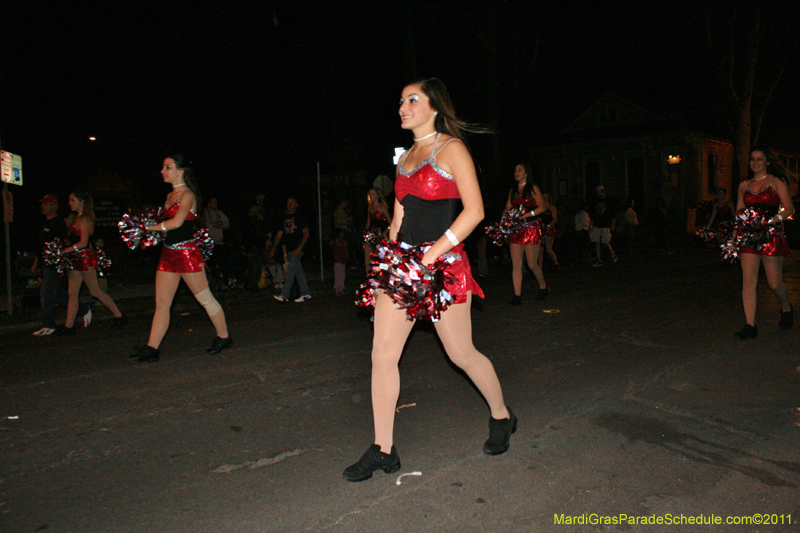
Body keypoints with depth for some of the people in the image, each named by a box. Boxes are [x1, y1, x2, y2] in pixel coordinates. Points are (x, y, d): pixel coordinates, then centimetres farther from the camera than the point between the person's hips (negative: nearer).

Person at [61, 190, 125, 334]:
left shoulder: (85, 219, -11)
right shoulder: (79, 218, 16)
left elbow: (83, 243, -18)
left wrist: (64, 251, -17)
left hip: (85, 257, -9)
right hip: (76, 259, 9)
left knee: (95, 291, -3)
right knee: (72, 294, 5)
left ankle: (119, 316, 7)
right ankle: (69, 326, 7)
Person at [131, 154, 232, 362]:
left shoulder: (187, 195, -9)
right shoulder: (170, 195, 16)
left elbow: (177, 222, -21)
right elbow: (167, 224, 15)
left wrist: (150, 227, -12)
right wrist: (150, 228, -1)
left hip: (187, 252, -8)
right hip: (168, 253, 8)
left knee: (205, 299, 4)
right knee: (161, 304, 5)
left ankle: (224, 337, 18)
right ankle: (151, 349, 8)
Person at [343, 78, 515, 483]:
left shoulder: (450, 149, -4)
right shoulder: (406, 158, 16)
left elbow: (474, 210, -14)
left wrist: (432, 254, -19)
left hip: (443, 263, -6)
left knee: (461, 354, 6)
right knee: (382, 354, -1)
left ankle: (502, 417, 33)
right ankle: (382, 450, 9)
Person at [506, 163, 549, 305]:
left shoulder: (533, 188, 0)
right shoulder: (513, 190, 16)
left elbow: (542, 207, -8)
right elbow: (508, 208, 16)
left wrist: (526, 215, -19)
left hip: (531, 228, -5)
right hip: (515, 229, 5)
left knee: (532, 264, -2)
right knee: (516, 264, -3)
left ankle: (543, 287, 24)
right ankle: (517, 296, -1)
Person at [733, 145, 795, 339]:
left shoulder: (776, 182, 3)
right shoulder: (744, 186, 14)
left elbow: (789, 208, -5)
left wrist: (771, 221, -21)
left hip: (772, 236, -3)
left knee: (774, 283, 2)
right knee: (748, 281, -7)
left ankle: (786, 308, 35)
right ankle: (750, 326, -5)